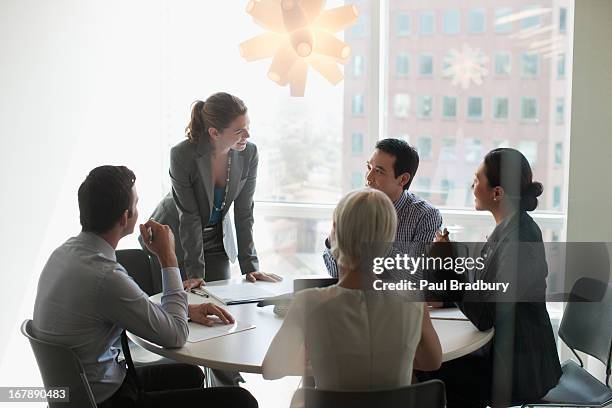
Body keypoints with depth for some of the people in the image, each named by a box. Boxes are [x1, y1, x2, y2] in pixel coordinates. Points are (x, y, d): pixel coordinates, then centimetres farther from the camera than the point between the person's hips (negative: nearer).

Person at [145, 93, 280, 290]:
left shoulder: (249, 153, -16)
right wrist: (195, 272, -21)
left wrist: (250, 266, -11)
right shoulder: (182, 155, -27)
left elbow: (244, 213, -10)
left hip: (216, 240, 3)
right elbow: (189, 216, -23)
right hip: (173, 239, -3)